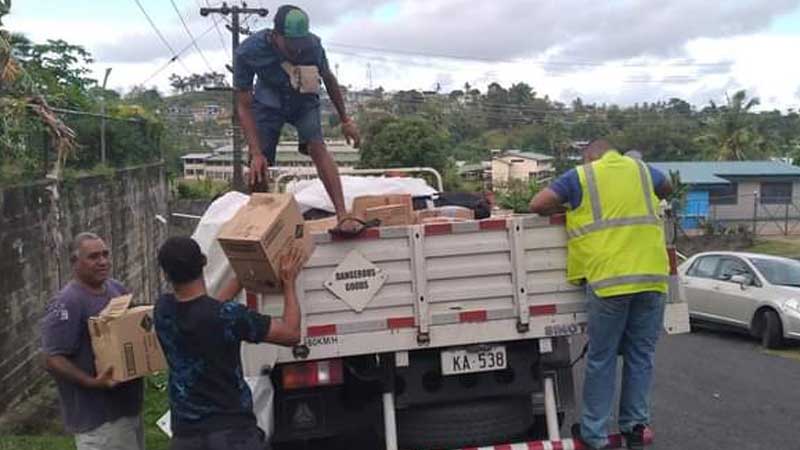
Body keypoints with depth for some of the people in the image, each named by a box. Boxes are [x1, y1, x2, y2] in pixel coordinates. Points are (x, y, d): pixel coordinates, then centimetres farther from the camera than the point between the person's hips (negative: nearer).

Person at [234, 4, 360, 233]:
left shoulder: (313, 44, -28)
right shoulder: (248, 52, -31)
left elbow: (329, 79, -7)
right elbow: (244, 106, -23)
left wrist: (345, 120, 0)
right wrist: (256, 153, -29)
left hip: (304, 102, 0)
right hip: (268, 104, 0)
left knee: (316, 146, -23)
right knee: (258, 168, -8)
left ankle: (343, 215, -29)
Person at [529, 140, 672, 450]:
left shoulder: (581, 176, 6)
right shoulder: (642, 170, 18)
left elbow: (537, 205, 1)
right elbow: (667, 189, 39)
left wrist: (566, 207, 18)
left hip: (609, 279, -4)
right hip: (652, 275, 4)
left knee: (601, 359, 5)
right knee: (641, 355, 13)